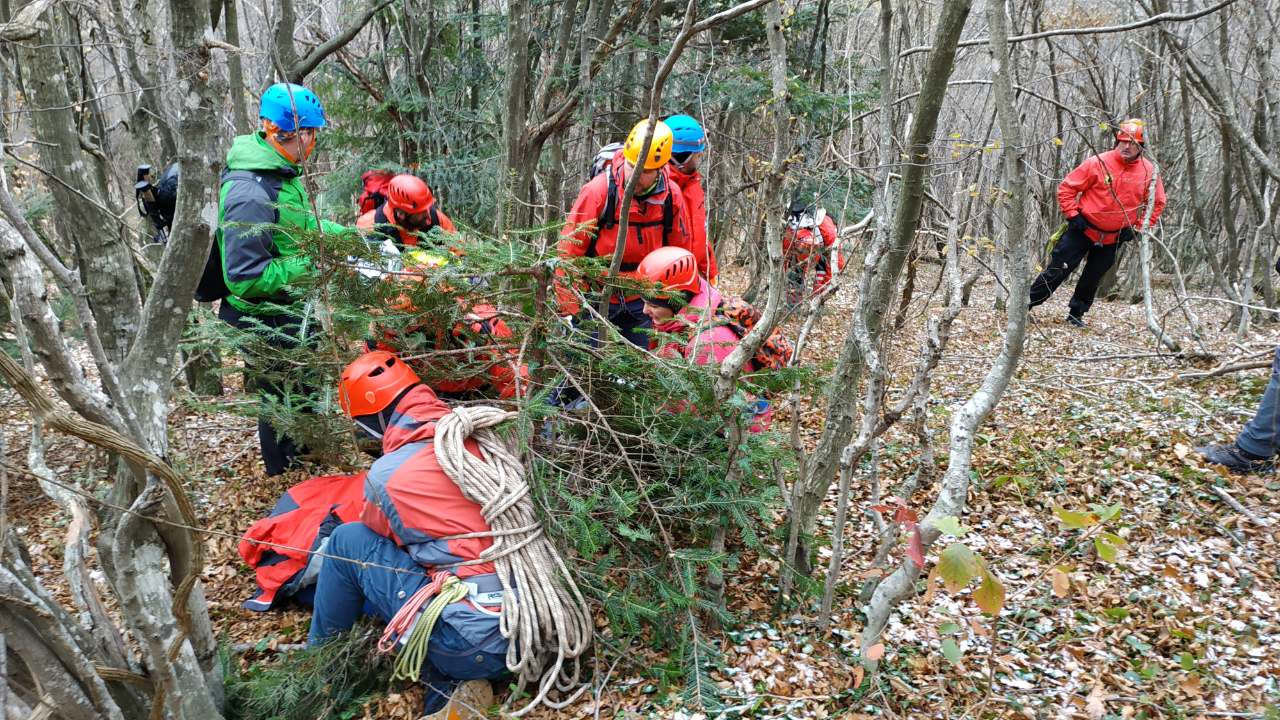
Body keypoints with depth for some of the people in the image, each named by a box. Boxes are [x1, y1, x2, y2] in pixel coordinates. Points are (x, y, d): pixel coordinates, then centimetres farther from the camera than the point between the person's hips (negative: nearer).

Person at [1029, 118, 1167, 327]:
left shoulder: (1149, 171, -4)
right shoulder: (1098, 163, -14)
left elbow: (1157, 202, 10)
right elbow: (1067, 188, -9)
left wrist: (1140, 228, 3)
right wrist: (1072, 215, -13)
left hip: (1113, 238, 3)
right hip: (1083, 229, -3)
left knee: (1092, 278, 10)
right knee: (1058, 271, -4)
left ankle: (1076, 314, 25)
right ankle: (1026, 305, 3)